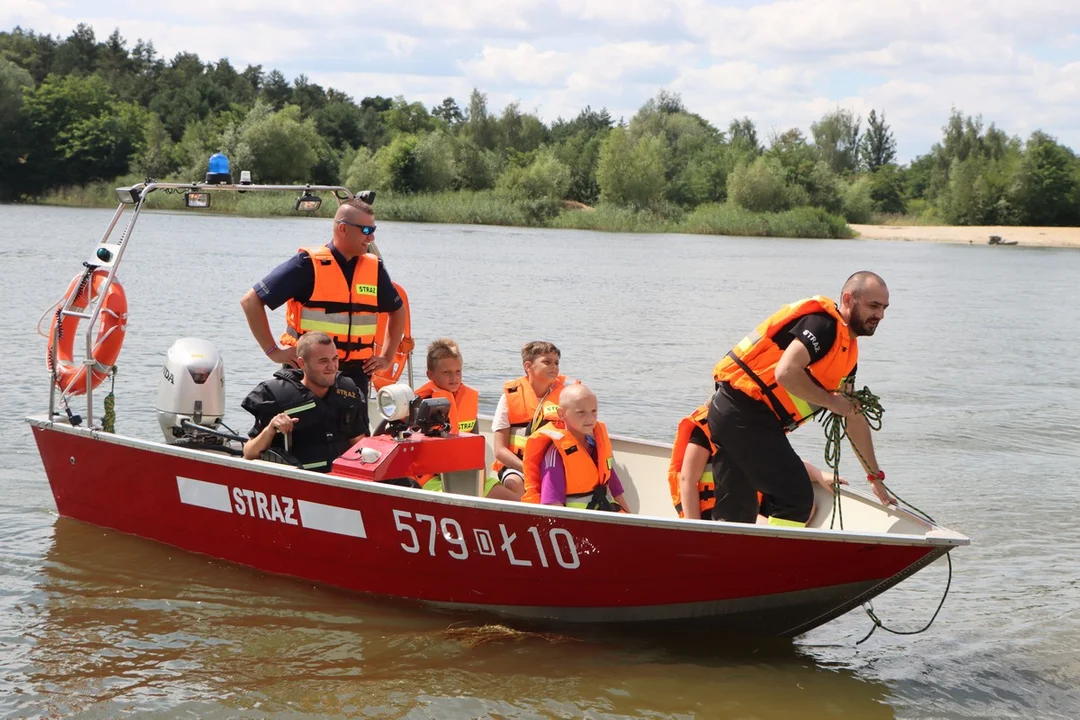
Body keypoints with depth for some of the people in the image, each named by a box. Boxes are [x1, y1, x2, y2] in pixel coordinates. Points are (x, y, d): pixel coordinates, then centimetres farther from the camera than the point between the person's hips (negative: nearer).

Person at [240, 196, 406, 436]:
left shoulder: (374, 268, 8)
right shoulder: (308, 264, -8)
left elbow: (397, 310, 26)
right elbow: (251, 301, -8)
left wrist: (387, 356, 15)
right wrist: (272, 351, -9)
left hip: (355, 372, 4)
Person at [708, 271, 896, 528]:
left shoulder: (848, 350, 19)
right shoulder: (822, 323, -12)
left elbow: (854, 418, 27)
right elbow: (786, 373, -26)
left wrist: (875, 476, 31)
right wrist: (831, 401, -11)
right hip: (746, 417, -10)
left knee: (736, 512, 13)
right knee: (797, 499, -8)